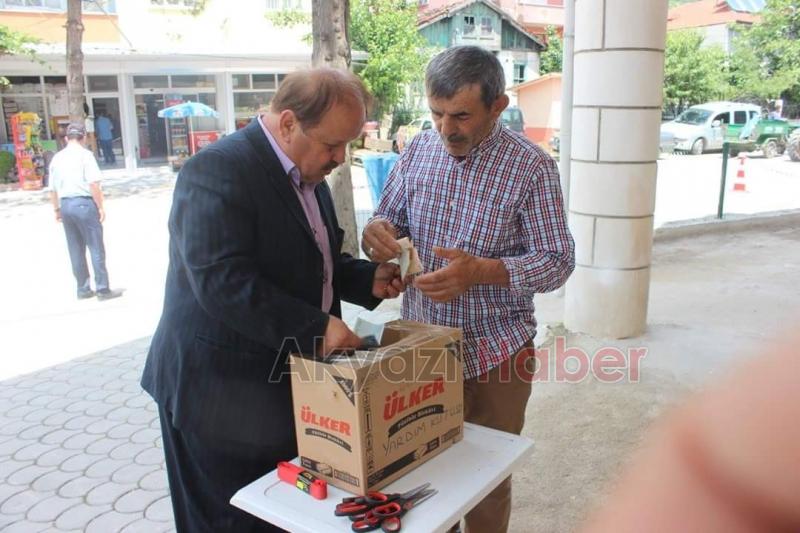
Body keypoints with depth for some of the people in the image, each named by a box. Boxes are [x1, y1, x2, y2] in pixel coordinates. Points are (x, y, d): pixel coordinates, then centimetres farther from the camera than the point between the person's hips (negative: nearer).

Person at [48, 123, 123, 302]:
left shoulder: (57, 158, 11)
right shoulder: (85, 154, -7)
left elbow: (52, 189, 13)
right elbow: (94, 184, -16)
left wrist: (57, 209, 23)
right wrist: (100, 206, -9)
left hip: (65, 204, 6)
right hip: (84, 203, -6)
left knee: (76, 250, 12)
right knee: (96, 248, 0)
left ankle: (83, 288, 19)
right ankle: (102, 289, 3)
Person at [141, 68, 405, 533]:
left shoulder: (309, 174, 9)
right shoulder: (218, 170, -20)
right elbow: (221, 281, -28)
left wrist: (368, 280, 0)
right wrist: (316, 327, -28)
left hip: (284, 384, 8)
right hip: (221, 393, -8)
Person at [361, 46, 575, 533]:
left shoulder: (532, 167, -12)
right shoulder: (419, 150, 0)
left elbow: (557, 261, -12)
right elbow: (390, 219, 8)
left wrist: (480, 270, -28)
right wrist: (377, 233, -18)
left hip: (494, 355, -3)